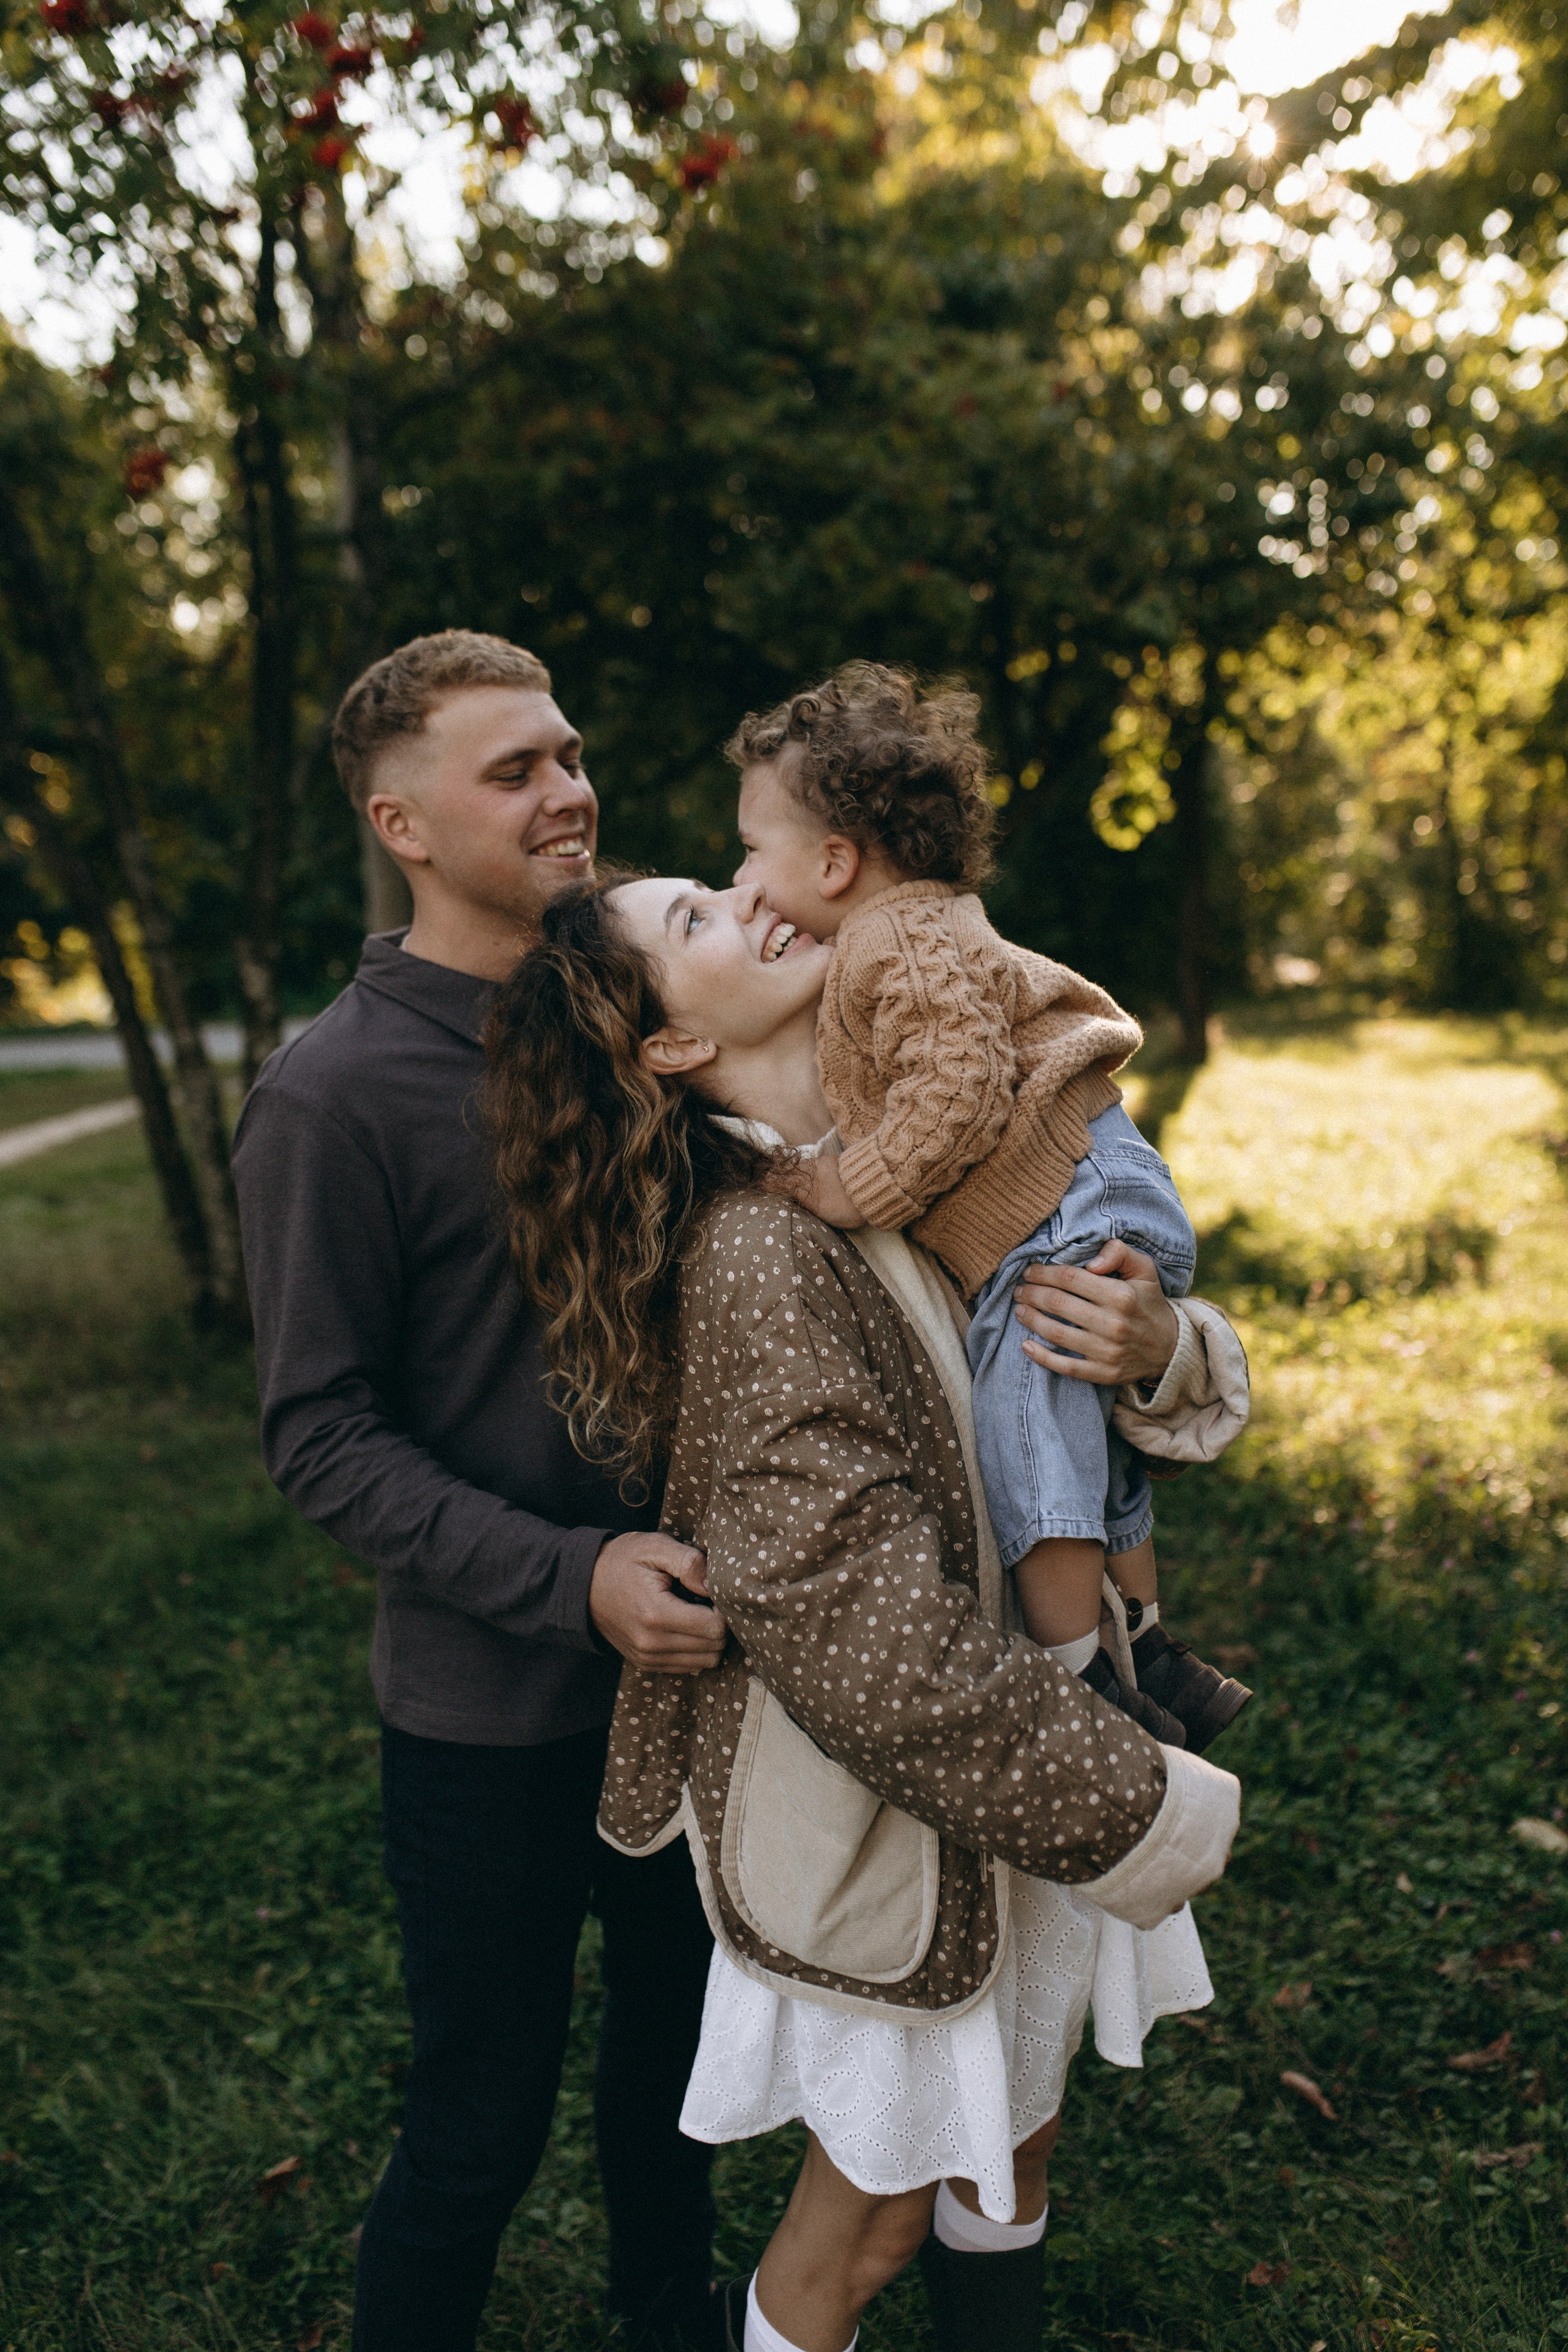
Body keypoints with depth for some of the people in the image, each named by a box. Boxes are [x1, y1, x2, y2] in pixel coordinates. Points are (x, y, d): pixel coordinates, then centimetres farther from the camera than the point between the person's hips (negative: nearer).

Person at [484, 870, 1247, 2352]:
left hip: (1005, 1748, 8)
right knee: (873, 2213, 16)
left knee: (1012, 2135, 27)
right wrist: (1137, 1814, -20)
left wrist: (1157, 1339, -11)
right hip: (885, 1829, -7)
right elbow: (869, 1643, -29)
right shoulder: (752, 1249, -26)